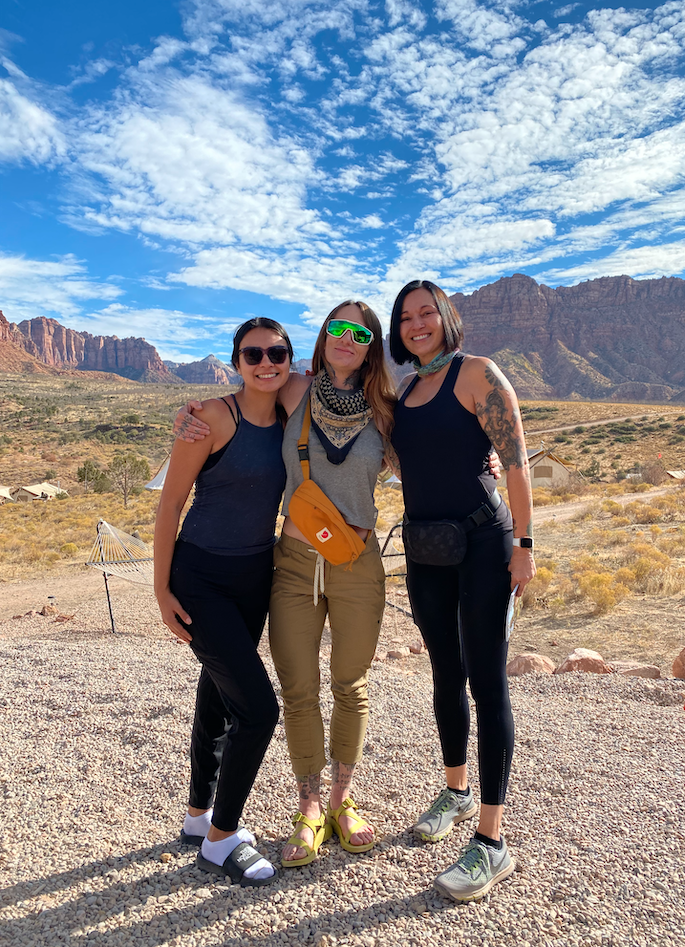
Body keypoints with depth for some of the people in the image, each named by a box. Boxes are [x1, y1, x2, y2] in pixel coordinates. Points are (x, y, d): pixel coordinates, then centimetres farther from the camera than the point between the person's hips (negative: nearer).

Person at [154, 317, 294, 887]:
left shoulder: (290, 422, 1)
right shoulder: (214, 417, -17)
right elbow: (171, 503, -12)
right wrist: (162, 590, -10)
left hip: (256, 578, 6)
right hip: (200, 577, -6)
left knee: (219, 699, 18)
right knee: (258, 707, -8)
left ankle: (201, 817, 39)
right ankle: (220, 840, 15)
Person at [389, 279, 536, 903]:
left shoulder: (477, 373, -6)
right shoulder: (403, 391, 13)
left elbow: (515, 458, -11)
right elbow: (399, 460, 23)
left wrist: (524, 543, -15)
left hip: (481, 542, -6)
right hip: (424, 549, 7)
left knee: (487, 683, -3)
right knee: (446, 675, 16)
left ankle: (492, 845, 8)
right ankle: (457, 792, 36)